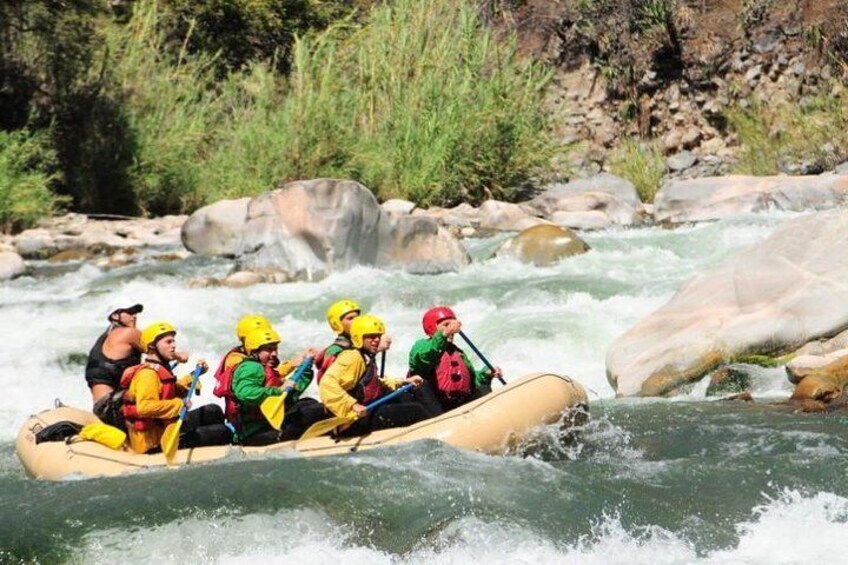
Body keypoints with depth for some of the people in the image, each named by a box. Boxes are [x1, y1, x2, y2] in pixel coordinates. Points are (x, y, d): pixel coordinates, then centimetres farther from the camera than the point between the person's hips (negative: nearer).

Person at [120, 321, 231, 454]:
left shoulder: (160, 369, 12)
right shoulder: (148, 374, -20)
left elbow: (175, 391, 30)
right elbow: (145, 407, -35)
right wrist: (179, 404, -28)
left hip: (163, 427, 11)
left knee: (213, 411, 20)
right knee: (223, 433, -10)